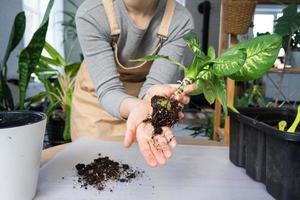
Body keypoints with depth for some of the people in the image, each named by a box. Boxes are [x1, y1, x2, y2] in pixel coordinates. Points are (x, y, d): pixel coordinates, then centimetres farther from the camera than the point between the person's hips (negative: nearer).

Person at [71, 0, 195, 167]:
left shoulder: (181, 20, -23)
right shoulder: (90, 14, -27)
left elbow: (156, 83, -26)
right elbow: (108, 89, -31)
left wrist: (153, 98, -49)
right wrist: (137, 107, -52)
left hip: (142, 93, 1)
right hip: (97, 99, 0)